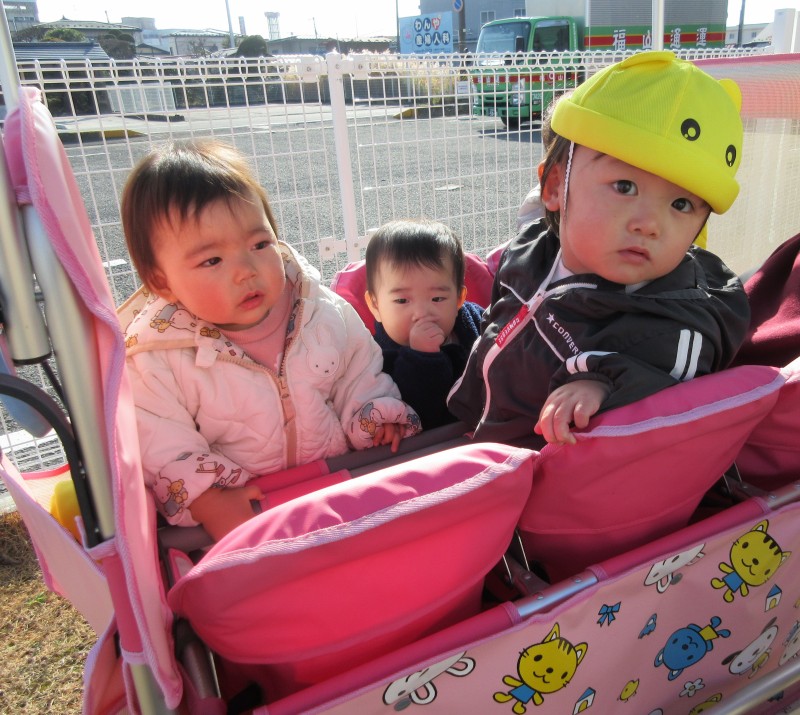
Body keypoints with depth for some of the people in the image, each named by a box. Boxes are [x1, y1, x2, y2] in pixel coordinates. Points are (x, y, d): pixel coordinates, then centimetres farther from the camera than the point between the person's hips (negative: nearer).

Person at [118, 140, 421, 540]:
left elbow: (361, 376, 12)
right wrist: (208, 502, -23)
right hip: (242, 510, -3)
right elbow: (161, 443, -11)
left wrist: (377, 417, -5)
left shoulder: (326, 314, -1)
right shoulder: (154, 354, -10)